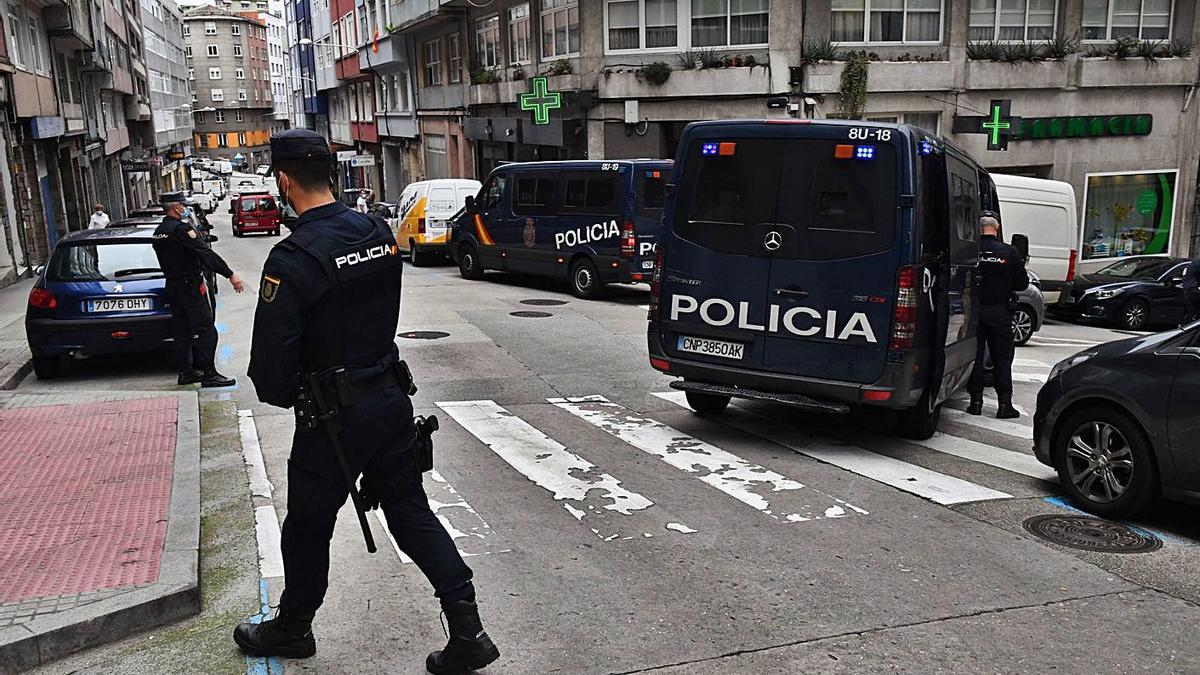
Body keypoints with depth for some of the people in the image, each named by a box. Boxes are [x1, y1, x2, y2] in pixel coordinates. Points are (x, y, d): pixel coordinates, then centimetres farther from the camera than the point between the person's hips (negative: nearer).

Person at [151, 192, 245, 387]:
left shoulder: (159, 232, 12)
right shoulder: (181, 228, -16)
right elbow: (206, 254, -22)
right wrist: (230, 275, -23)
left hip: (172, 286, 10)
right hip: (189, 286, -10)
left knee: (182, 332, 14)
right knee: (206, 331, -6)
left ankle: (185, 372, 19)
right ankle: (208, 374, -6)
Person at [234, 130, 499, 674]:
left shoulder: (293, 260, -20)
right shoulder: (379, 233, 2)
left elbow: (271, 359, -16)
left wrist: (282, 396, 2)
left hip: (334, 417, -6)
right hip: (392, 398, 6)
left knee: (307, 526, 15)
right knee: (411, 512, 13)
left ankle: (292, 629, 37)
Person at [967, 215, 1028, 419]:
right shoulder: (1009, 252, -3)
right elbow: (1022, 284, 0)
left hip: (974, 309, 0)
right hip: (999, 312, 0)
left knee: (974, 355, 8)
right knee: (1002, 357, 7)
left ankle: (976, 400, 8)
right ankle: (1005, 403, 6)